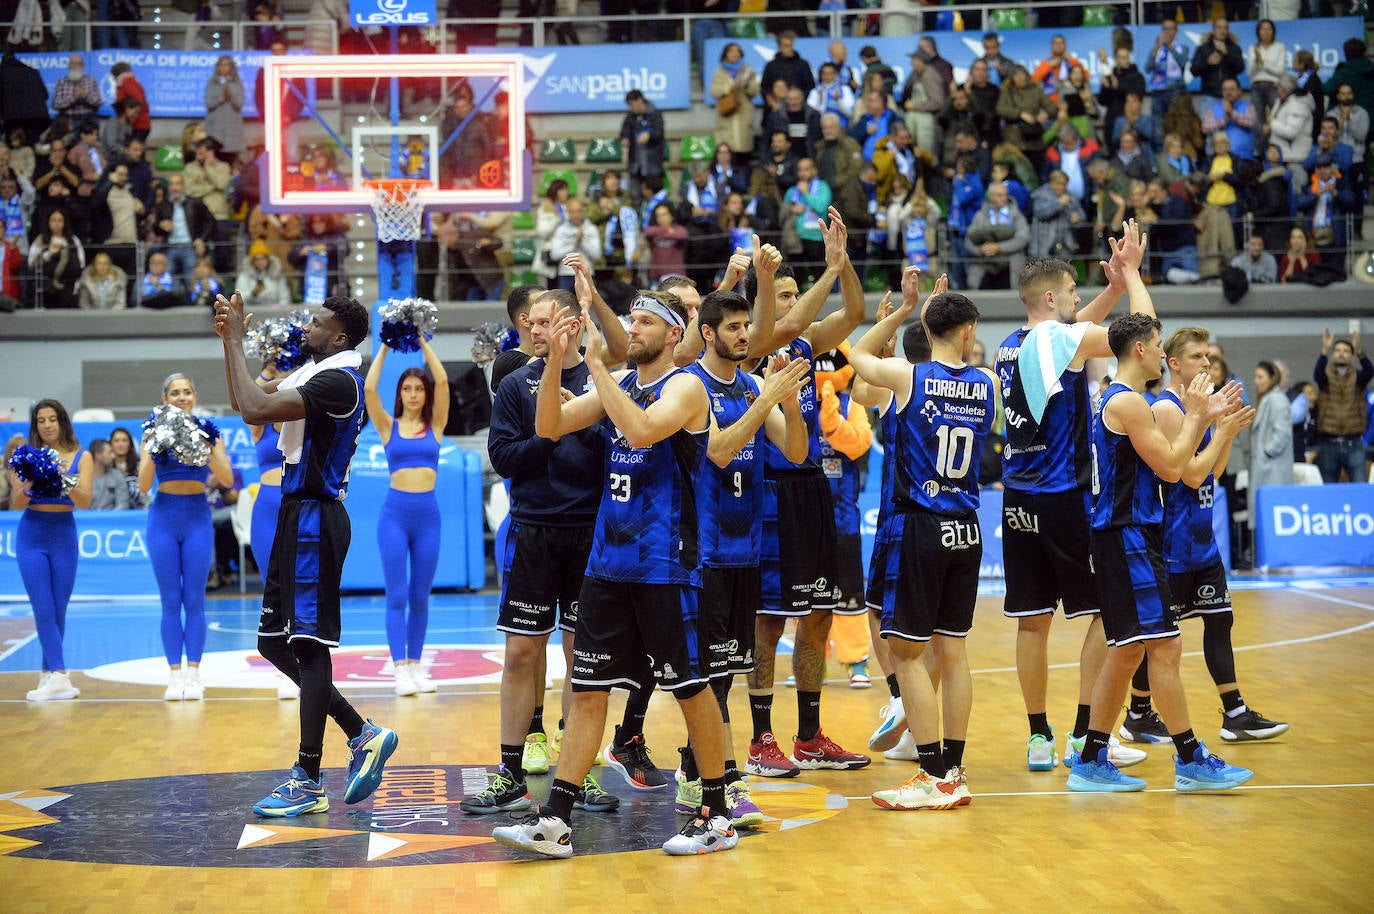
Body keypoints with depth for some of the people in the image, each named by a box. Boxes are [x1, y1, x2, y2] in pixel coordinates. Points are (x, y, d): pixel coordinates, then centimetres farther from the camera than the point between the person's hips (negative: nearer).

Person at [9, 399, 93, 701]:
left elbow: (85, 502, -9)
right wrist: (28, 485, -25)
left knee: (59, 610, 3)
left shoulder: (81, 458, 2)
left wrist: (65, 481, -26)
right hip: (31, 537, -1)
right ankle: (59, 677, -13)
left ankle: (48, 673, 14)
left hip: (64, 537, 1)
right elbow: (17, 504, -5)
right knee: (43, 609, -8)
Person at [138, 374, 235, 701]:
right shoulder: (154, 434, 5)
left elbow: (228, 480, -4)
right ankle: (175, 675, 4)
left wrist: (206, 450, -17)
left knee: (194, 600, 0)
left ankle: (193, 674, 3)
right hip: (164, 517, 0)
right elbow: (144, 486, -1)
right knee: (170, 600, 1)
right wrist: (153, 450, -14)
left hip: (198, 516, 0)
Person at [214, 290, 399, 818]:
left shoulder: (338, 379, -16)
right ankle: (363, 735, 19)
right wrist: (229, 338, 12)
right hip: (297, 516, 10)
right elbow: (246, 404, 23)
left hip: (314, 518, -10)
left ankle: (309, 783, -2)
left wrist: (235, 339, -17)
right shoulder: (315, 372, 16)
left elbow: (255, 410, -27)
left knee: (308, 645, -7)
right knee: (275, 642, 13)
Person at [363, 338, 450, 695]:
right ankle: (400, 669, -8)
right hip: (395, 512, -2)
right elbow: (369, 388, -6)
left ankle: (416, 665, 13)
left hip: (428, 513, 2)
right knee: (397, 595, -5)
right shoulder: (388, 426, 6)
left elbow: (442, 381, -2)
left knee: (420, 597, 7)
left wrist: (423, 344, 4)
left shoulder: (435, 425, 8)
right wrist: (385, 348, 3)